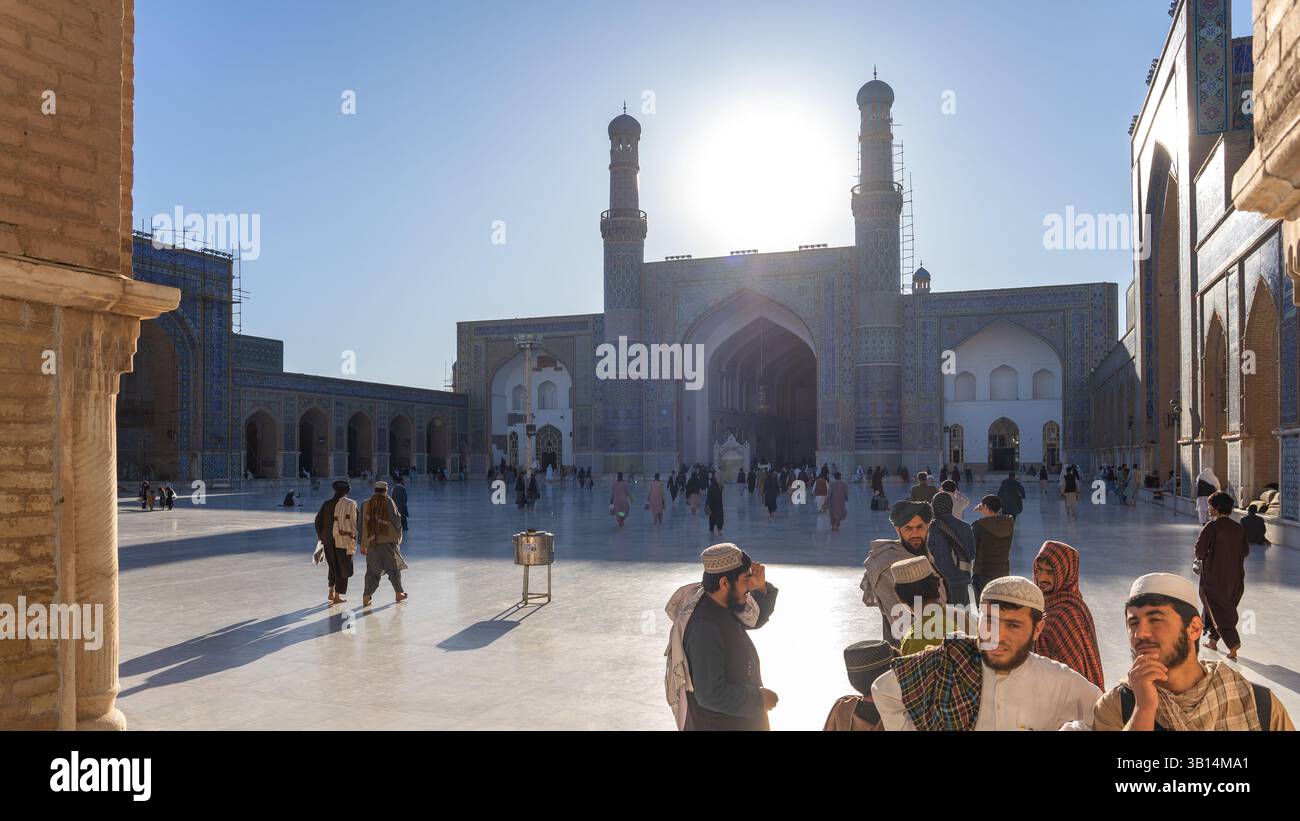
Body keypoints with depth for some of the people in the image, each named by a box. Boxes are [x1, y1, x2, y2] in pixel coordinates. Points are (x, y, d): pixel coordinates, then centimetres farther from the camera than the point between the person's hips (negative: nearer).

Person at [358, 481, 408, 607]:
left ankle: (366, 596, -5)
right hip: (388, 540, -3)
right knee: (394, 567, 12)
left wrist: (363, 544, 10)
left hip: (371, 541, 3)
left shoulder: (366, 504, 4)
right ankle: (399, 593, 21)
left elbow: (362, 525, 6)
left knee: (372, 570, 7)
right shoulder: (388, 502, -8)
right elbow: (396, 518, -13)